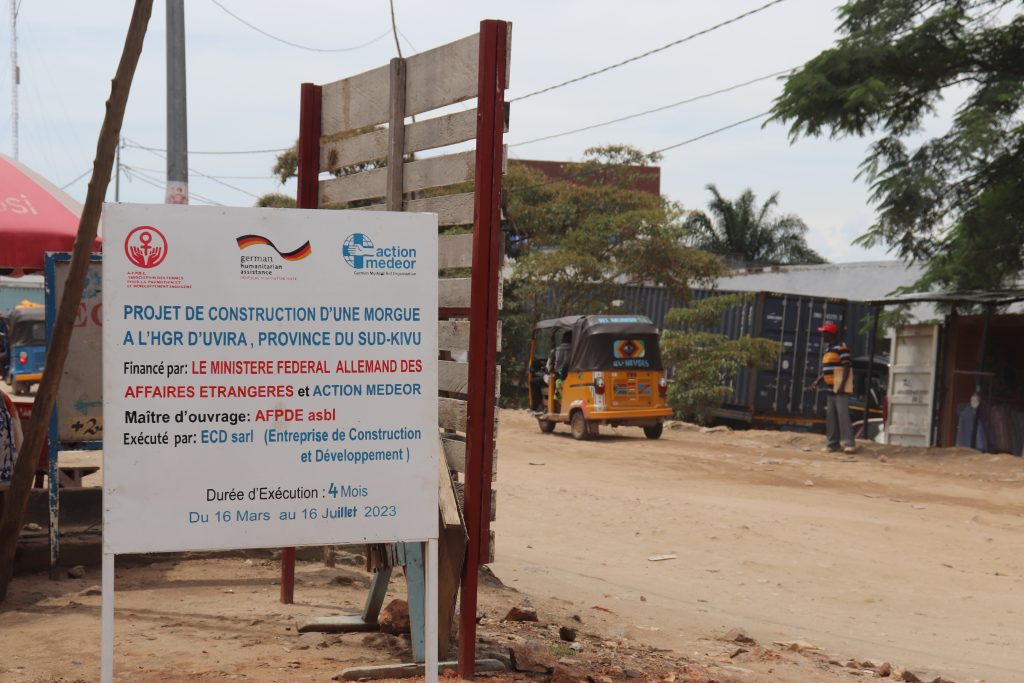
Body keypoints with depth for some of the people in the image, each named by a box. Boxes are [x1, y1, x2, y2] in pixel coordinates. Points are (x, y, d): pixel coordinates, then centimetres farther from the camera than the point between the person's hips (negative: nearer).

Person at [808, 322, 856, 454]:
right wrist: (817, 381, 14)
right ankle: (832, 444, 12)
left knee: (843, 414, -14)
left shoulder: (841, 347, -9)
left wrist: (842, 384, -22)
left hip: (841, 389, -9)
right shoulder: (828, 348, 19)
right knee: (830, 416, 8)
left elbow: (847, 367, -15)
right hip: (831, 388, 9)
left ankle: (849, 444, -17)